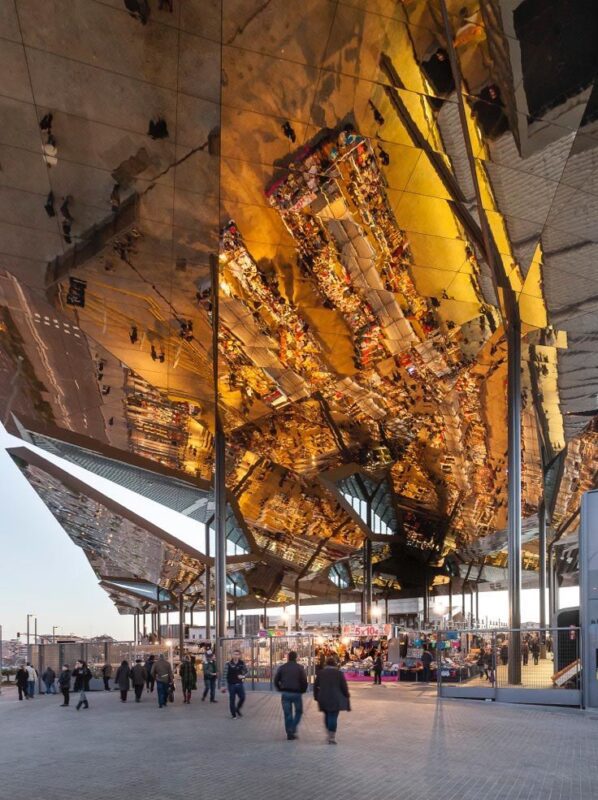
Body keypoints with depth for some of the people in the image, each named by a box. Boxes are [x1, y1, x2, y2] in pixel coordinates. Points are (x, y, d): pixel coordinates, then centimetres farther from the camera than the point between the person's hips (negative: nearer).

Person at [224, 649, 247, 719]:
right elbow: (225, 675, -8)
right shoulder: (228, 664, -11)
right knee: (232, 700, 3)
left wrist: (243, 676, -9)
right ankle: (233, 714, 18)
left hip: (240, 684, 3)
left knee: (242, 698, 3)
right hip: (231, 684, -3)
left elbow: (246, 671, 13)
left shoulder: (242, 663, -1)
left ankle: (238, 709, 30)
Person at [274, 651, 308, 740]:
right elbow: (304, 681, -9)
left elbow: (276, 680, 2)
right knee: (298, 711, 14)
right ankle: (293, 729, -3)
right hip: (296, 693, -2)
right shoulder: (300, 667, -4)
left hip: (285, 693, 2)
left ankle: (289, 733, 8)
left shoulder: (281, 667, 3)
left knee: (287, 714, 9)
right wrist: (303, 690, 6)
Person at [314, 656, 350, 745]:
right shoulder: (339, 673, -3)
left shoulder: (320, 673, 5)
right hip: (335, 699, -3)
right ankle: (332, 737, -6)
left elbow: (315, 686, 9)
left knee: (327, 716, 17)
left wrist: (316, 697, 18)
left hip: (323, 699, 3)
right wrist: (347, 697, 7)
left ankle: (330, 735, 22)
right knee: (333, 717, -3)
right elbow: (344, 687, -2)